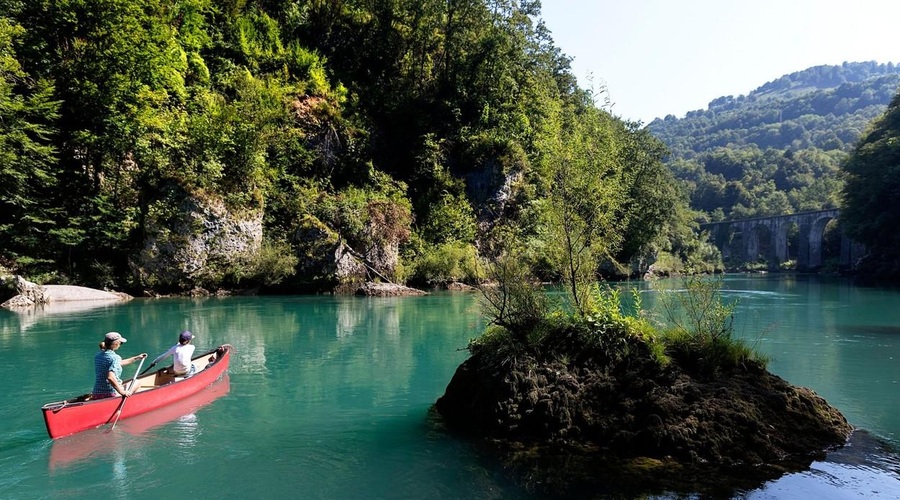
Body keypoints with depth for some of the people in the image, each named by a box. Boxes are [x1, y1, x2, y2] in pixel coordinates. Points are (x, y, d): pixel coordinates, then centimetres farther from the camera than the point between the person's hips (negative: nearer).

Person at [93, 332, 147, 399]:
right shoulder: (114, 357, -18)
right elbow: (110, 377, -32)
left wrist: (136, 358, 33)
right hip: (111, 394, -8)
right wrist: (122, 392, -25)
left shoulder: (97, 356, 9)